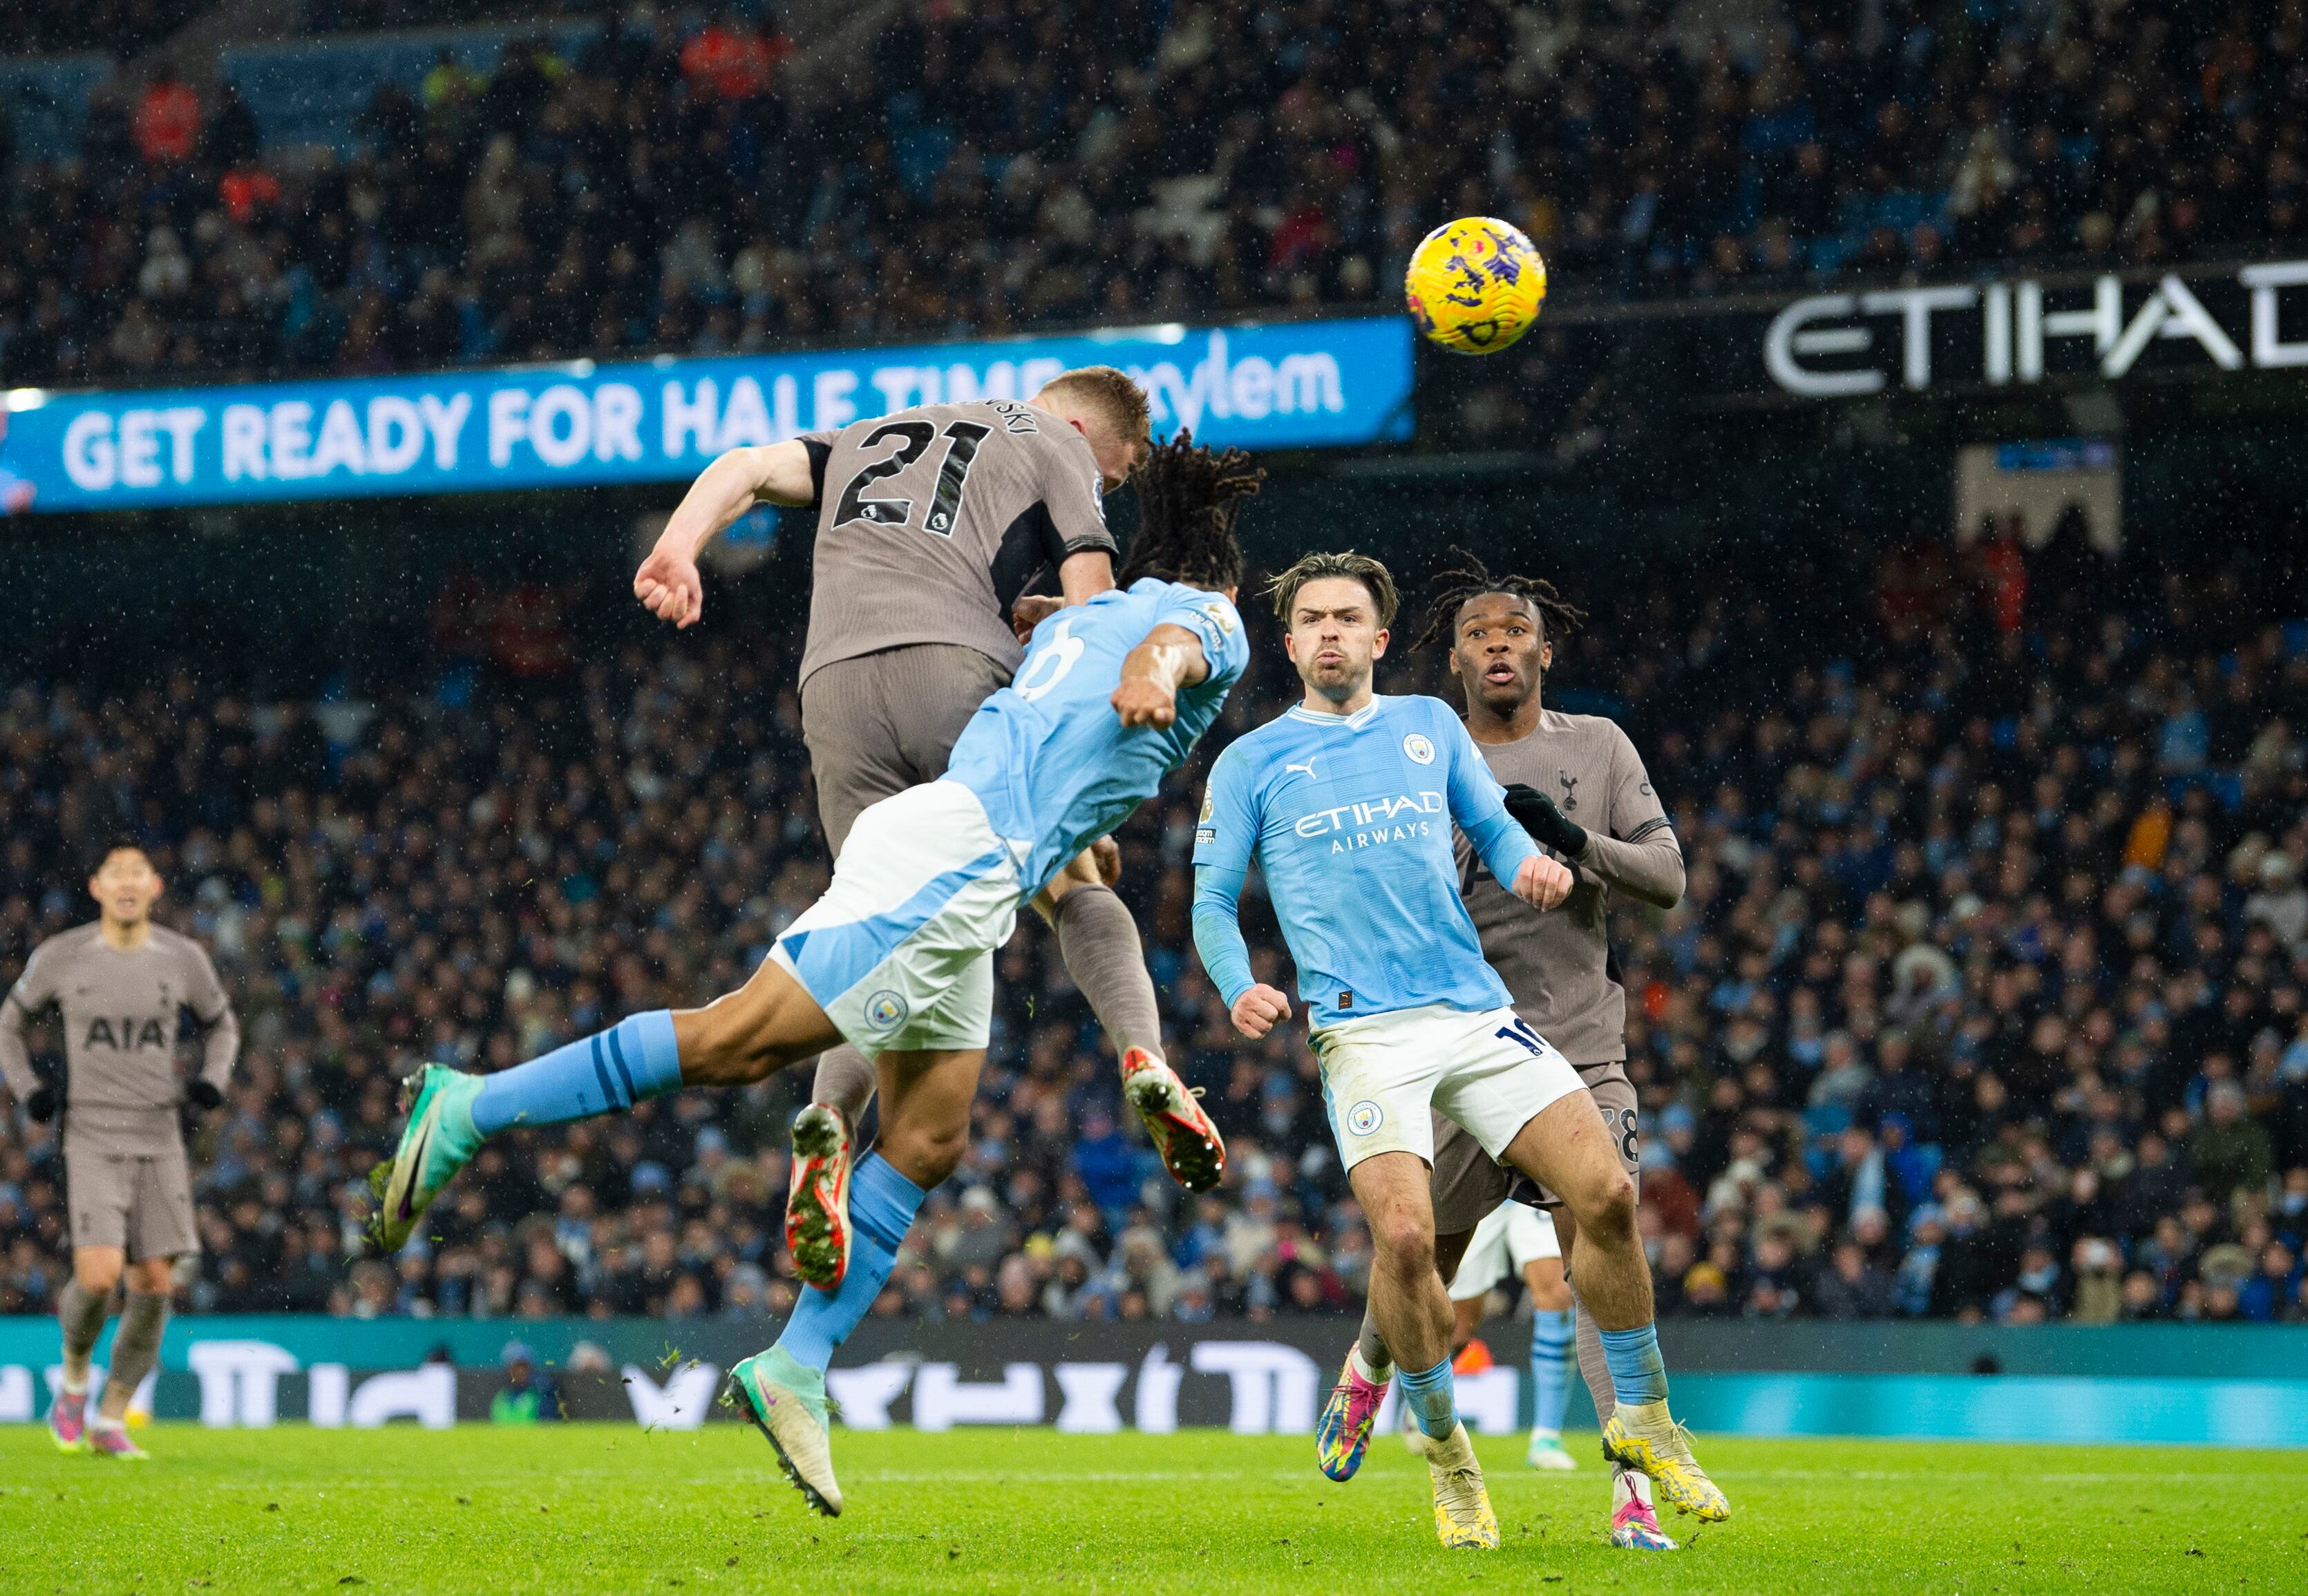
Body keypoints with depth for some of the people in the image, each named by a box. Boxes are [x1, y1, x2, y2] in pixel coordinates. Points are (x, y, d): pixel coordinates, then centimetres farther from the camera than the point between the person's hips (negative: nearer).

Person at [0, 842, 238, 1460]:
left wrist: (212, 1080, 3)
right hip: (90, 1137, -3)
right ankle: (74, 1379, 11)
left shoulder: (183, 959, 3)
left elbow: (221, 1025, 21)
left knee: (155, 1284, -2)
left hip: (159, 1141, 3)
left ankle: (111, 1421, 12)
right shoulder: (60, 957, -1)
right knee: (98, 1275, -19)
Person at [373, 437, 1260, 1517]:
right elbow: (1170, 643, -19)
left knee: (928, 1141, 5)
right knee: (735, 1042, -13)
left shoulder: (1085, 615, 28)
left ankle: (794, 1369, 0)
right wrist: (1153, 675, -42)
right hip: (960, 853, -9)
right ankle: (472, 1108, -12)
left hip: (964, 892, 9)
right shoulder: (1212, 621, 4)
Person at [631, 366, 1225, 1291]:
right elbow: (1096, 615, 6)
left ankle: (828, 1122, -18)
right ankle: (1143, 1059, -12)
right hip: (957, 671, -3)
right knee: (1078, 885, 13)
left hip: (836, 686, 4)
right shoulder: (1059, 445, 18)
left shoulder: (871, 438, 34)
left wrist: (678, 547, 4)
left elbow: (747, 468, 18)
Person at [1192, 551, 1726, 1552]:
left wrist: (1530, 865, -1)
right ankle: (1446, 1456, 0)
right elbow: (1212, 899, 11)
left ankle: (1644, 1422, 12)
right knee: (1403, 1235, -23)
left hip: (1478, 1014, 3)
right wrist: (1239, 988, -9)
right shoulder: (1251, 763, 9)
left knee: (1607, 1195, -9)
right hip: (1365, 1029, -3)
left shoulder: (1428, 726, 16)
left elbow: (1492, 827, 23)